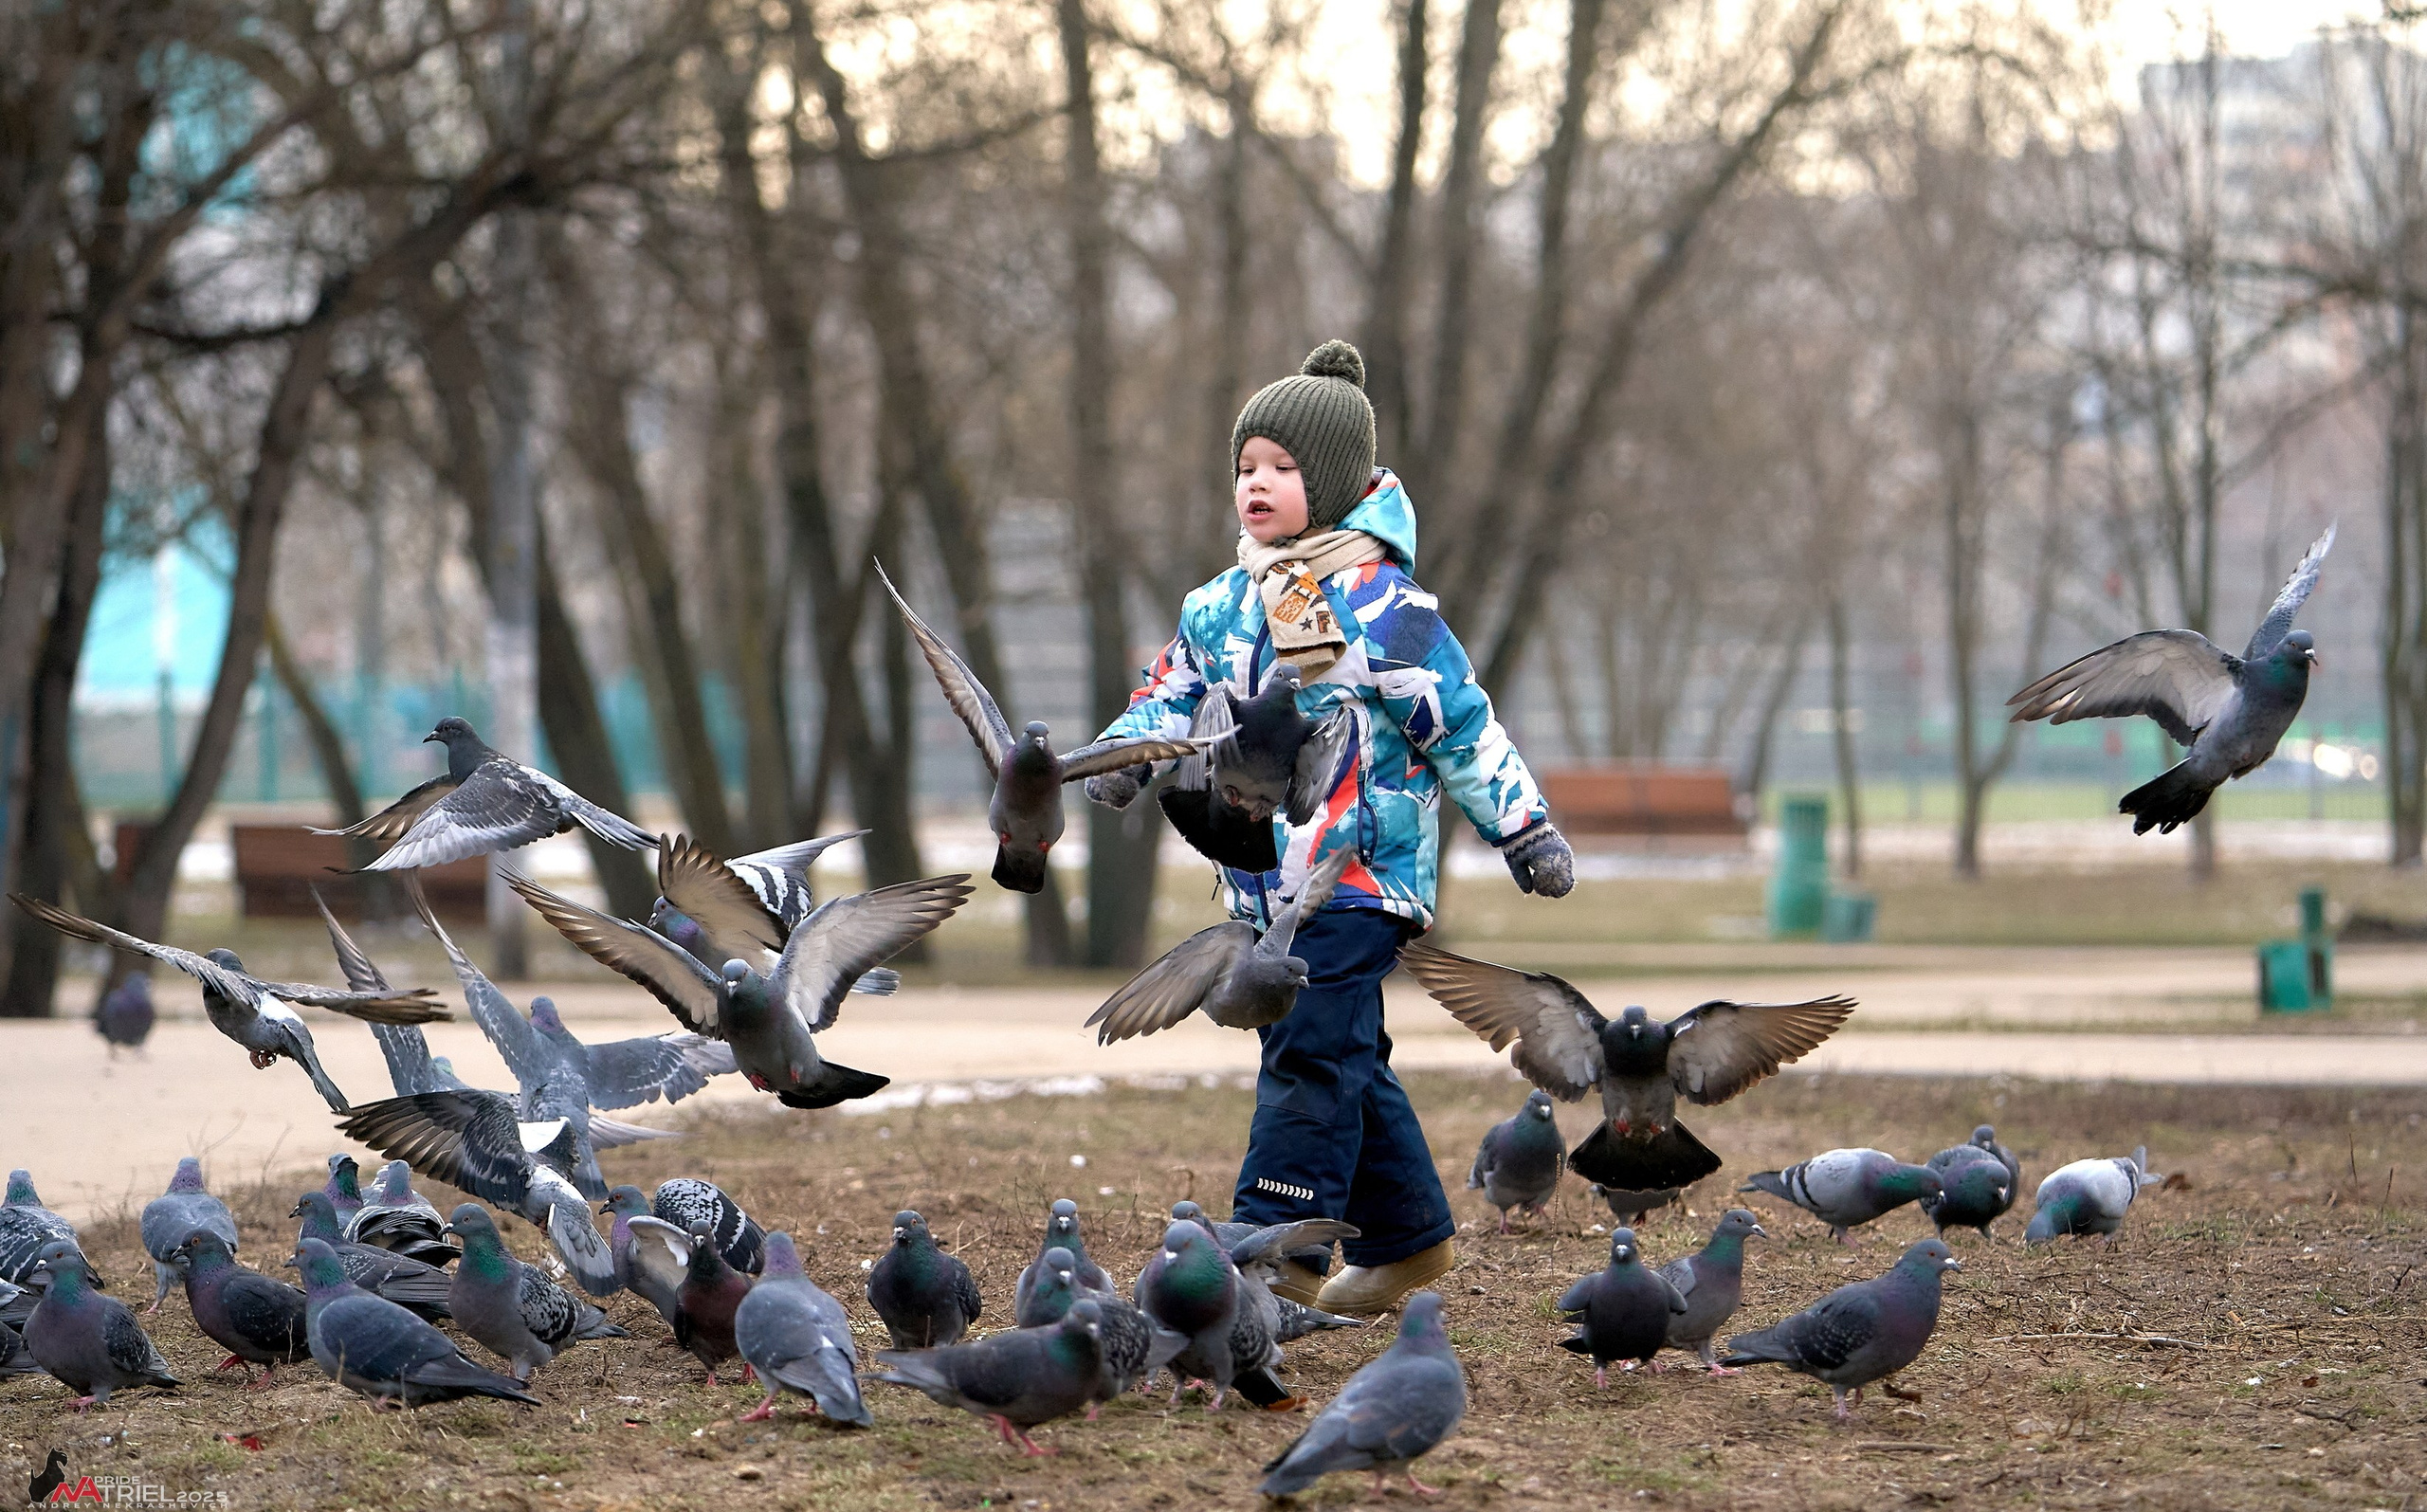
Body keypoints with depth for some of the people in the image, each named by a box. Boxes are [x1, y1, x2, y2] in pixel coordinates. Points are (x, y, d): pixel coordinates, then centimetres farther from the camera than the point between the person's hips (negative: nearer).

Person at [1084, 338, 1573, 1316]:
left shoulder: (1382, 603, -9)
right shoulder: (1224, 607, 12)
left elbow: (1462, 726, -8)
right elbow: (1173, 690, 20)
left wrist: (1524, 830, -6)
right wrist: (1127, 753, -1)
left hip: (1361, 869, -7)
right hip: (1268, 874, 7)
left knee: (1312, 1057, -12)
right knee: (1345, 1064, 13)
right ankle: (1406, 1234, 25)